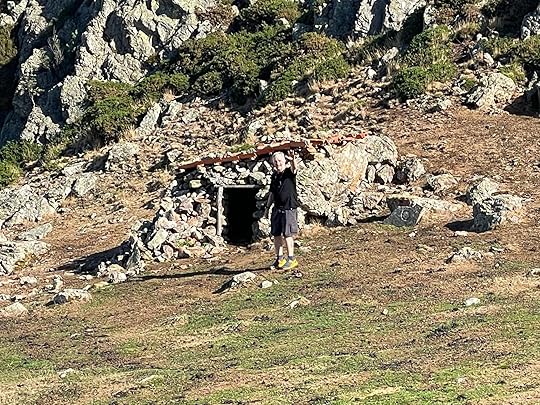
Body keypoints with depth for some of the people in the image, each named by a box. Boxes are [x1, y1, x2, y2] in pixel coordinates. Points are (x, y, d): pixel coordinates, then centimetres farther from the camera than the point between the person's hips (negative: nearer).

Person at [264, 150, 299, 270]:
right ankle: (280, 258, 18)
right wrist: (267, 207, 21)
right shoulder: (275, 175, 12)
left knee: (287, 234, -6)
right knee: (276, 234, 8)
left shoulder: (289, 172, -6)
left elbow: (294, 168, -32)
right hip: (277, 208, 7)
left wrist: (292, 160, -54)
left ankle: (291, 259, 2)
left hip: (289, 207, -7)